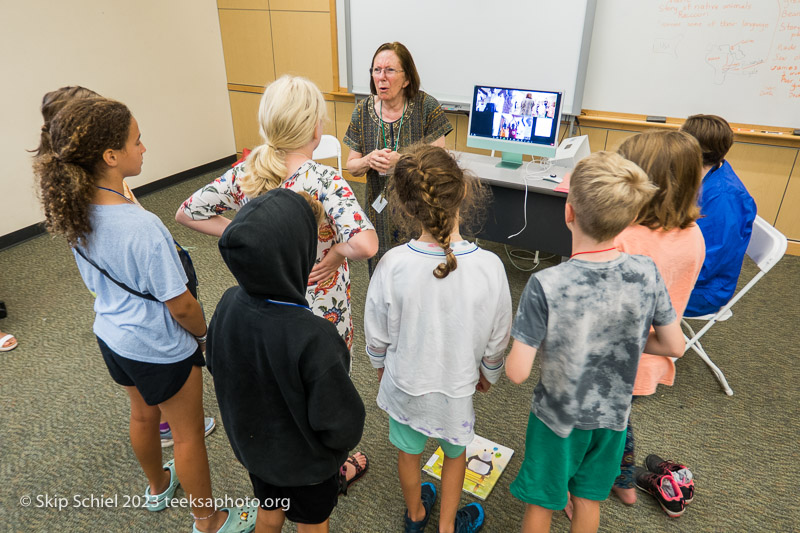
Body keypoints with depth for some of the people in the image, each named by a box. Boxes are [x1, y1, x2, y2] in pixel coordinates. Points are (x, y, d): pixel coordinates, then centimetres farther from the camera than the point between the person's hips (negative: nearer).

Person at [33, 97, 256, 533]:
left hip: (112, 335, 8)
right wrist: (205, 335, -7)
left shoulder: (73, 212, -9)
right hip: (160, 349, -8)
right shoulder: (142, 227, -34)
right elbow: (180, 305, -26)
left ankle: (157, 486, 57)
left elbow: (95, 278, 6)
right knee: (188, 435, 13)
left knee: (142, 415, 30)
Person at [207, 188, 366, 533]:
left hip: (251, 444, 4)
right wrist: (345, 438, -5)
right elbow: (340, 424, -29)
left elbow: (217, 367, -2)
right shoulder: (313, 338, -41)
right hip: (306, 461, -4)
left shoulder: (228, 306, -22)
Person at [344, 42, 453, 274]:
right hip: (380, 211, 3)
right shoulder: (363, 111, 0)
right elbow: (352, 166, 5)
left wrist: (402, 161, -26)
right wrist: (369, 160, -17)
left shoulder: (426, 107, -10)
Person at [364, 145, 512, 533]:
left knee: (408, 451, 28)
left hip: (404, 383, 1)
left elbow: (377, 333, -12)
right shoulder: (489, 266, -26)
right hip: (456, 386, 0)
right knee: (455, 453, 29)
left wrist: (380, 364, 10)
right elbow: (497, 339, -11)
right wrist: (488, 373, 10)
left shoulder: (393, 264, -28)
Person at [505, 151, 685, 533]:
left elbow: (517, 372, -27)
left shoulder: (546, 286, -32)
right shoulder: (646, 273, -18)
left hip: (558, 418, -4)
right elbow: (674, 346, -5)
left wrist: (523, 341, -6)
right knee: (588, 501, 28)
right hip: (612, 415, 4)